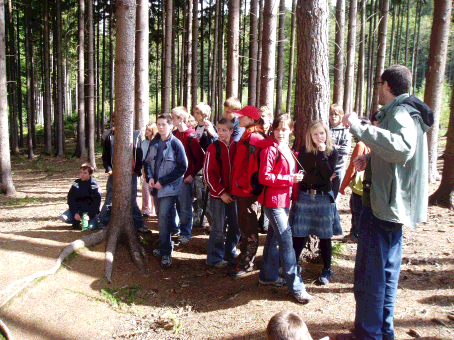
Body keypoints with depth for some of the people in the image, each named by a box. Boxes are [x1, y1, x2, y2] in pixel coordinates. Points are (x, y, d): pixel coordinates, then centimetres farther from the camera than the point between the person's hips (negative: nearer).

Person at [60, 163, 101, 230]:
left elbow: (96, 203, -8)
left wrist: (89, 215, -22)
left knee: (92, 227, -26)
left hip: (90, 211, -2)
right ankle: (76, 222, 8)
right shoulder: (76, 184, 1)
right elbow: (71, 199, 0)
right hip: (77, 209, 3)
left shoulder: (94, 186, -7)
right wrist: (75, 213, -14)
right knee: (64, 217, -23)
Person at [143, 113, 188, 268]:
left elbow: (182, 167, -11)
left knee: (164, 218, -11)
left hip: (169, 187, -6)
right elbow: (147, 162, 17)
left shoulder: (176, 144, -9)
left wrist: (163, 181, -13)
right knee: (161, 218, 15)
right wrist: (150, 177, -3)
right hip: (156, 187, 6)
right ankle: (164, 245, 29)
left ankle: (166, 252, -3)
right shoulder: (153, 143, 8)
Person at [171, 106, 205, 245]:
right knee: (177, 206, 15)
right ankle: (176, 228, 30)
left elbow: (201, 158, -13)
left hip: (186, 178, -6)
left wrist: (192, 175, -15)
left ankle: (185, 234, 14)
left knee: (185, 208, 2)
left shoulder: (191, 137, -13)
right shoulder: (174, 134, 8)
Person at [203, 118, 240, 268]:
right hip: (218, 194, -4)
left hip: (233, 194, 4)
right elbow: (208, 173, -8)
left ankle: (230, 252, 29)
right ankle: (215, 258, 16)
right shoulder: (213, 148, -6)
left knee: (235, 225, 10)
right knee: (218, 227, 1)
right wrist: (221, 192, -11)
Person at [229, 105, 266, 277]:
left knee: (249, 227, 1)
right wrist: (237, 182, 14)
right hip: (241, 189, 10)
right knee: (244, 225, 19)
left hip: (247, 190, -10)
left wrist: (242, 182, -17)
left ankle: (247, 264, 12)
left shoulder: (254, 138, -16)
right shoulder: (246, 136, 16)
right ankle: (244, 257, 32)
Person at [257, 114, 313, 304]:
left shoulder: (286, 149, 13)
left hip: (284, 199, 9)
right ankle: (296, 287, -4)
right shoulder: (270, 149, -14)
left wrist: (292, 190, 13)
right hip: (273, 200, -9)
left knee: (274, 237, 17)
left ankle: (268, 276, 31)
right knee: (286, 239, -9)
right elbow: (264, 177, -19)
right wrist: (289, 179, -20)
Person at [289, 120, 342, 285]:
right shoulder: (304, 151, 1)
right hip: (304, 196, 1)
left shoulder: (332, 152, 0)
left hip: (323, 198, 0)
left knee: (325, 236, 7)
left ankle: (327, 270, 23)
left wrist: (322, 153, -16)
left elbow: (327, 174, -14)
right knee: (298, 235, 5)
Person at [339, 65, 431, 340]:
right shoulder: (404, 112, 17)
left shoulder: (401, 113, -17)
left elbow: (403, 148, -39)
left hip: (384, 206, -11)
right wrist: (370, 159, 10)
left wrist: (359, 128, -39)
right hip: (394, 204, 11)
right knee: (387, 270, 19)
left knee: (369, 274, -3)